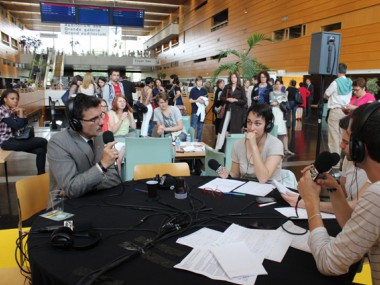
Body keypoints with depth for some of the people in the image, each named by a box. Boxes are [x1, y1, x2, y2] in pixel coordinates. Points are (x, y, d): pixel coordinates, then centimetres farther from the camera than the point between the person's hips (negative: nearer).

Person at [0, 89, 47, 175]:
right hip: (7, 142, -8)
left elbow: (25, 123, 15)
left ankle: (41, 174, -2)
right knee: (43, 142, -13)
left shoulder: (13, 110, 10)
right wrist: (20, 112, -12)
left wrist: (22, 112, -2)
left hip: (14, 139, 8)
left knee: (41, 150, -12)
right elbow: (17, 126, -23)